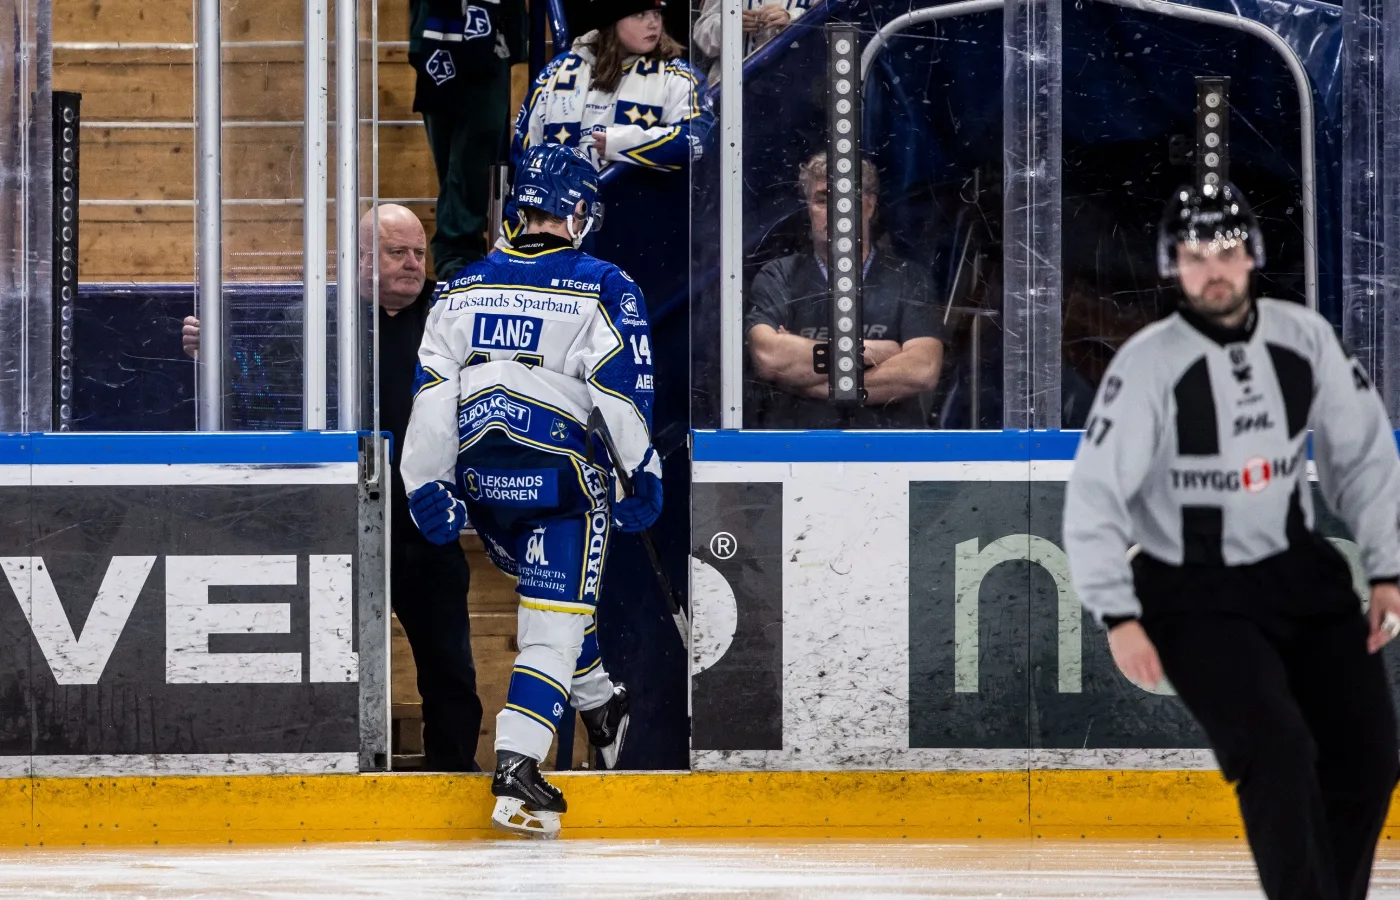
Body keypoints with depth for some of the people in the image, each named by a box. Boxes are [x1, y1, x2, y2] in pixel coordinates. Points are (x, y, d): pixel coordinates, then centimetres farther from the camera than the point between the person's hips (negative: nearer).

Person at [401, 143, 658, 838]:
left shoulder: (465, 287, 7)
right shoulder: (603, 290, -5)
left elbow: (433, 391, 3)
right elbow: (623, 391, -10)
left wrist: (429, 487, 5)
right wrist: (641, 478, -2)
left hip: (482, 484, 5)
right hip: (560, 481, -5)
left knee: (551, 594, 28)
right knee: (553, 621, -5)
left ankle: (599, 708, 43)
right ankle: (515, 773, -17)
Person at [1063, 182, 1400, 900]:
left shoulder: (1304, 340, -3)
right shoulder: (1149, 364, -14)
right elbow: (1094, 497, -13)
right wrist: (1120, 619, -18)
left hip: (1299, 571, 5)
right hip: (1192, 592, -5)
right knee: (1277, 748, -22)